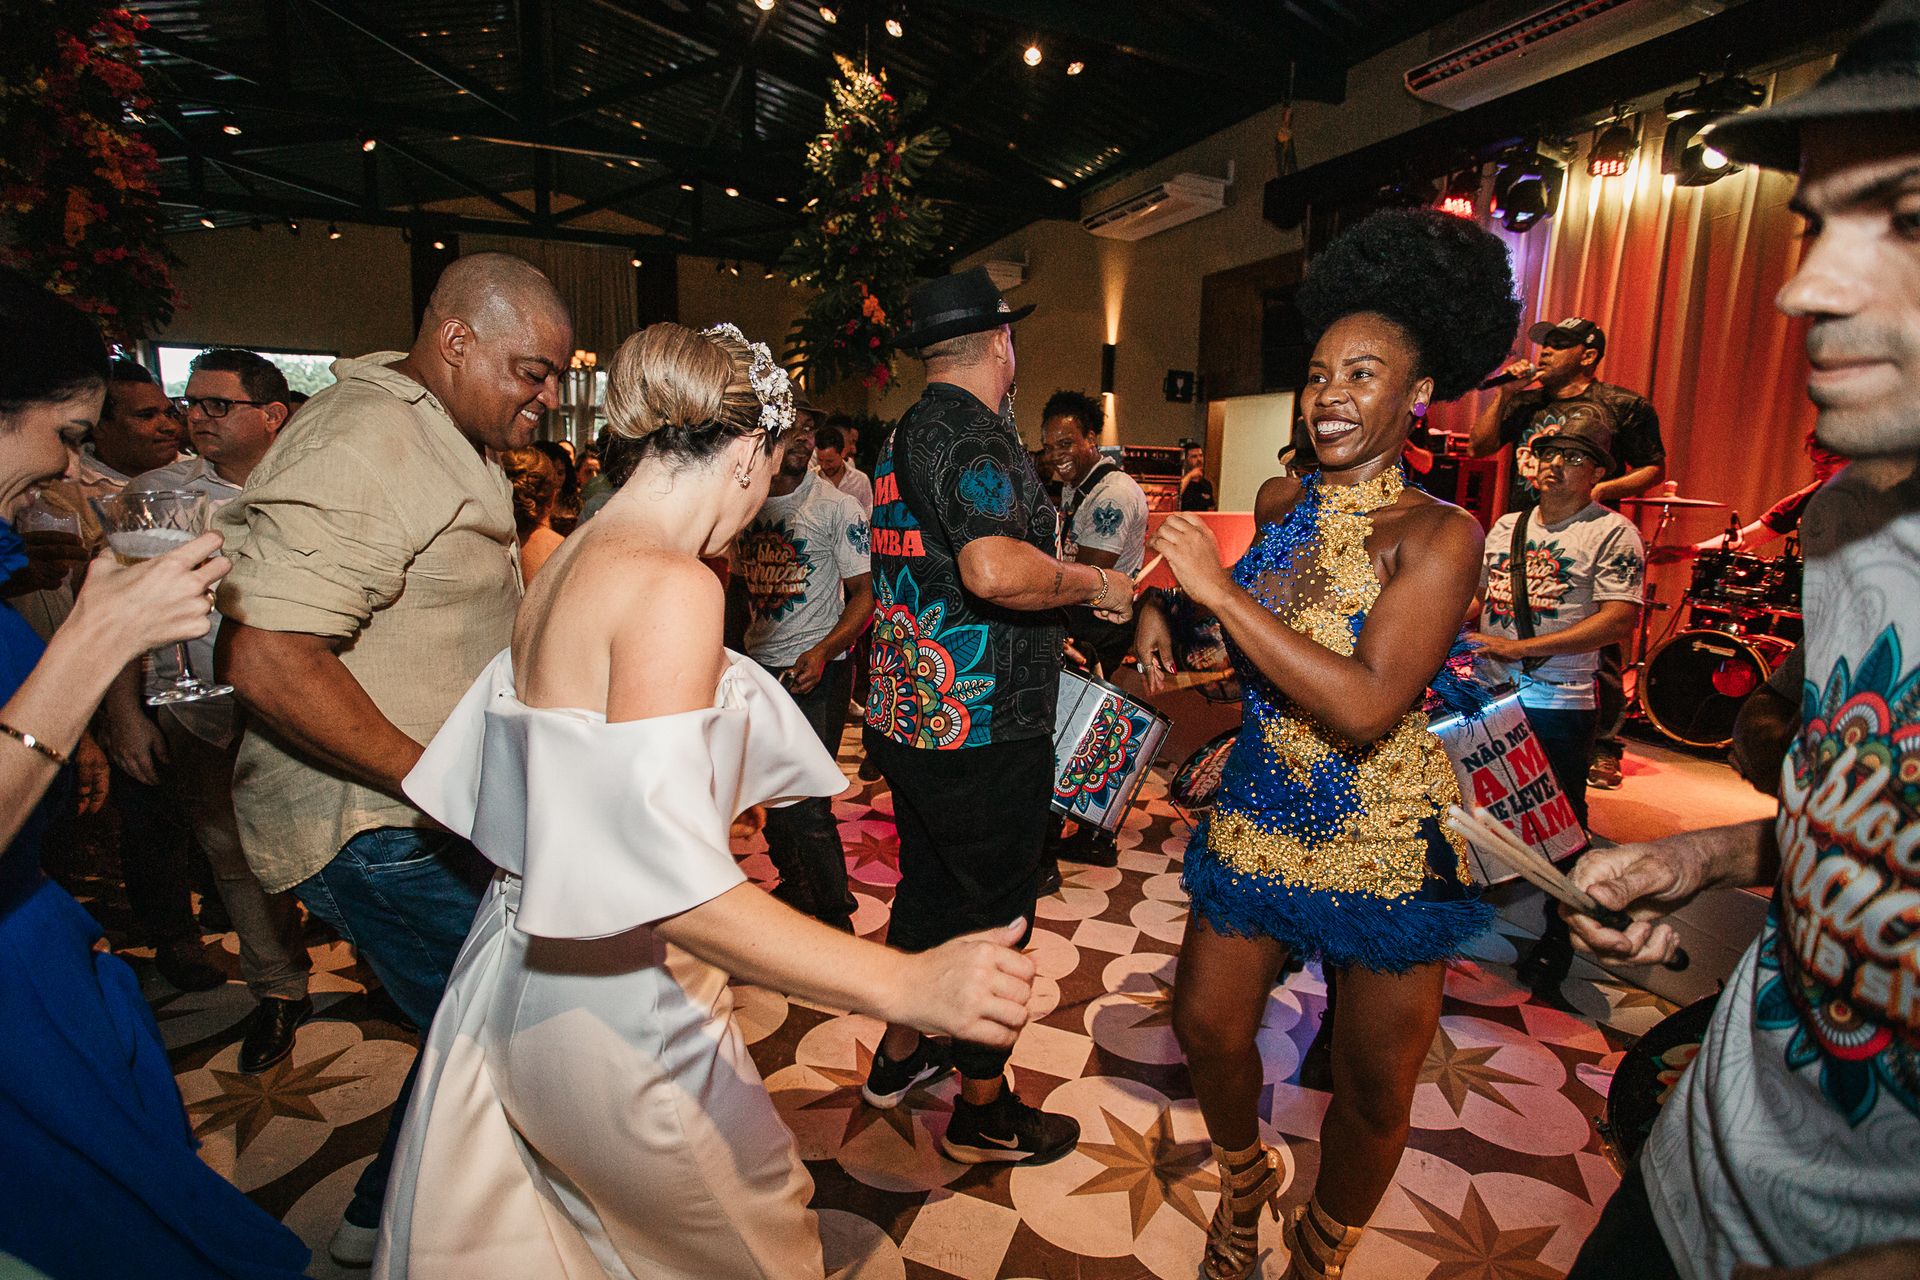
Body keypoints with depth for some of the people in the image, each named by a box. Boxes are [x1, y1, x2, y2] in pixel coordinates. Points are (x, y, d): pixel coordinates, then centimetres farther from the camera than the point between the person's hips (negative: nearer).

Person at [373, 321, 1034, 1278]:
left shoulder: (571, 561, 3)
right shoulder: (671, 587, -26)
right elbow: (668, 877, -33)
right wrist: (904, 985, -36)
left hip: (521, 965, 9)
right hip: (615, 1003, -9)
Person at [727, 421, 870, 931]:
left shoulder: (838, 506, -7)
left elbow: (866, 593, -8)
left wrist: (823, 651, -23)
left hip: (816, 669, -6)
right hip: (758, 664, 6)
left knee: (805, 805, -9)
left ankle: (836, 918, 10)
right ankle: (794, 886, 39)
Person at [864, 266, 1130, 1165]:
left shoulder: (905, 436, 12)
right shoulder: (977, 436, -18)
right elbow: (998, 570, -37)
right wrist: (1095, 584, -19)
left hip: (907, 719, 9)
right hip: (984, 732, -9)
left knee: (927, 887, 24)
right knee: (995, 912, 8)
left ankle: (901, 1054, 43)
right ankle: (983, 1109, 27)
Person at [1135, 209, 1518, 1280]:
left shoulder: (1440, 535, -17)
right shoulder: (1278, 503, 0)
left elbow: (1367, 707, -30)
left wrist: (1219, 591, -28)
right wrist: (1168, 615, 4)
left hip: (1390, 839, -4)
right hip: (1262, 816, 5)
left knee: (1373, 1088, 12)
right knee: (1208, 1025, 12)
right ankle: (1245, 1181, 45)